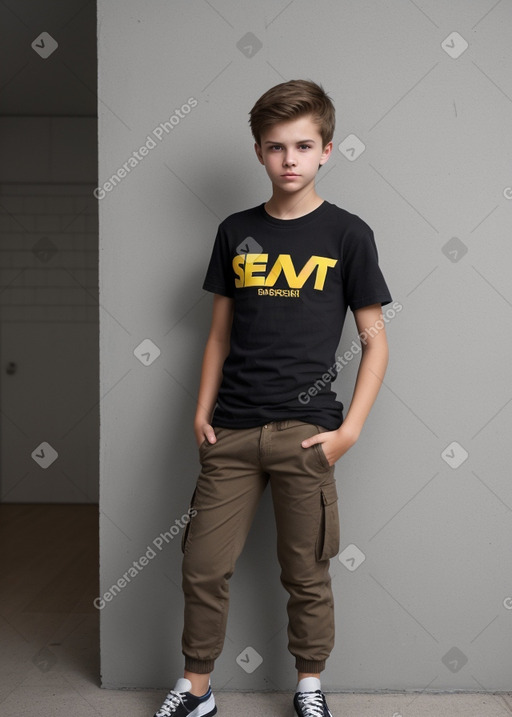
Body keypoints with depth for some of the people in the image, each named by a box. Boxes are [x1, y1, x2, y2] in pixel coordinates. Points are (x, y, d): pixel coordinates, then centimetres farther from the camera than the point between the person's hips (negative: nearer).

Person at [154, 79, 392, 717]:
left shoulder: (347, 234, 0)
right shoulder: (236, 232, 9)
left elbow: (374, 341, 1)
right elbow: (220, 333, 14)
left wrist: (349, 430, -7)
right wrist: (202, 413, 5)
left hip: (305, 431, -2)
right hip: (231, 431, 3)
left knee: (306, 573, 8)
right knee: (203, 566, 6)